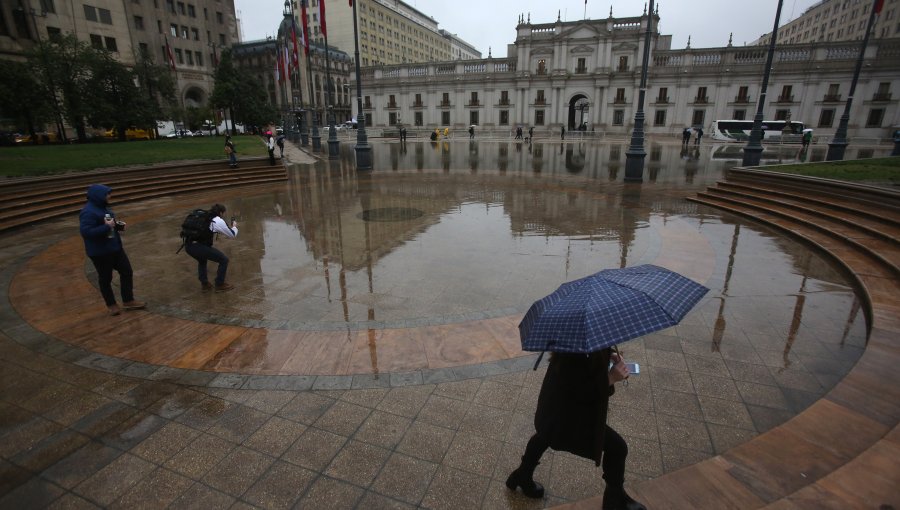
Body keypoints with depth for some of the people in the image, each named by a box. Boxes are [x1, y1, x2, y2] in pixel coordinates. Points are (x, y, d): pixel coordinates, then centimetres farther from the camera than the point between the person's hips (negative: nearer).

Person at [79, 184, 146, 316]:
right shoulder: (88, 212, -22)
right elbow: (86, 232, -30)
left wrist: (118, 226, 2)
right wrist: (106, 227, -28)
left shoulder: (103, 207, 7)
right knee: (105, 278, 8)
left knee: (127, 272, 11)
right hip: (100, 252, -9)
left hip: (115, 247, 9)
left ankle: (128, 301, 22)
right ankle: (111, 304, 25)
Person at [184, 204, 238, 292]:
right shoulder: (219, 221, 3)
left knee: (202, 260, 37)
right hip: (199, 247, -7)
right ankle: (220, 285, 18)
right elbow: (232, 235, 14)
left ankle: (204, 284, 35)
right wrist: (234, 227, 34)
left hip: (188, 245, 8)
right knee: (224, 260, 10)